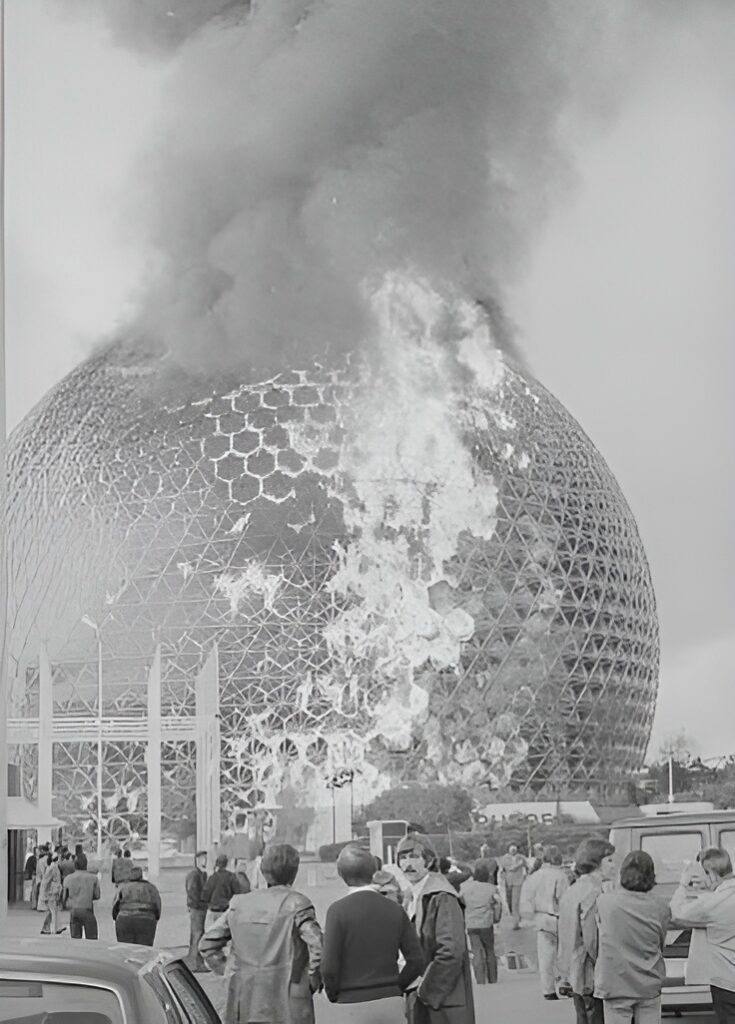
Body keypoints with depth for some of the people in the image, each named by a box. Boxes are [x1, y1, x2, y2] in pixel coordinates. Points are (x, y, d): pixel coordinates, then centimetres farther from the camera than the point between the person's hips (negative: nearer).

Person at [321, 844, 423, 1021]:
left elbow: (329, 966, -11)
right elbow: (416, 961, 2)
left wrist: (333, 995, 5)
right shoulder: (395, 910, 3)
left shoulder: (338, 910, -8)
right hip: (391, 1005, 4)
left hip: (353, 1005, -4)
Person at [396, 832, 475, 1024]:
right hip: (421, 1003, 9)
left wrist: (426, 992, -16)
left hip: (444, 1006, -9)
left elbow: (451, 953, -21)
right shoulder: (415, 899, 13)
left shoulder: (442, 898, -14)